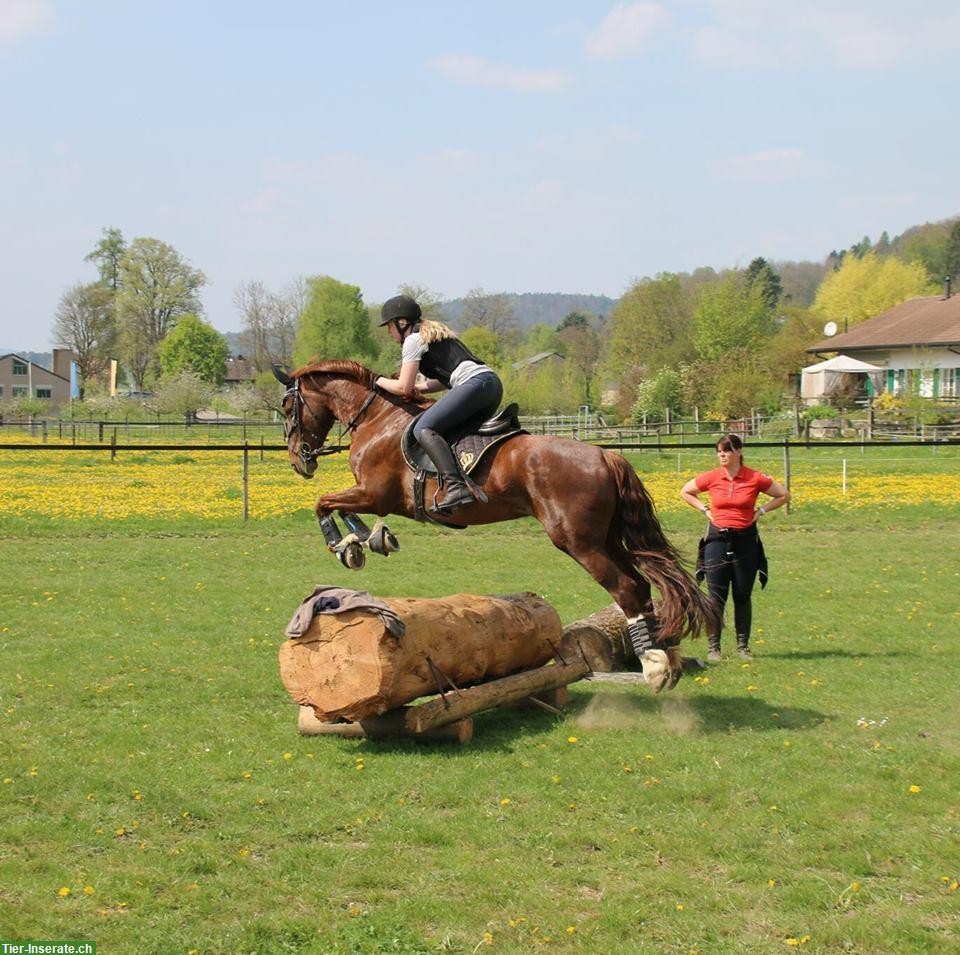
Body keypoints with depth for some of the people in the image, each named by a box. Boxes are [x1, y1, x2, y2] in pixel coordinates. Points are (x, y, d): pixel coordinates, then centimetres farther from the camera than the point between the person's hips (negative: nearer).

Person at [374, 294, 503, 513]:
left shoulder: (413, 340, 2)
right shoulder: (434, 333, 30)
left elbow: (403, 388, -2)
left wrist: (380, 381, 16)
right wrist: (420, 389, 19)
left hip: (475, 384, -10)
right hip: (493, 382, 10)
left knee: (423, 429, -17)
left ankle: (455, 487, -34)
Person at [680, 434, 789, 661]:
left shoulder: (755, 478, -5)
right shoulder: (711, 477, -2)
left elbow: (784, 495, 8)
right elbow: (685, 492, 15)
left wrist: (761, 511, 0)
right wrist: (705, 510, 4)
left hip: (745, 539, 0)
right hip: (718, 538, 0)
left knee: (743, 596, 6)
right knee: (716, 596, -1)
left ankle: (743, 645, 16)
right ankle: (713, 646, 5)